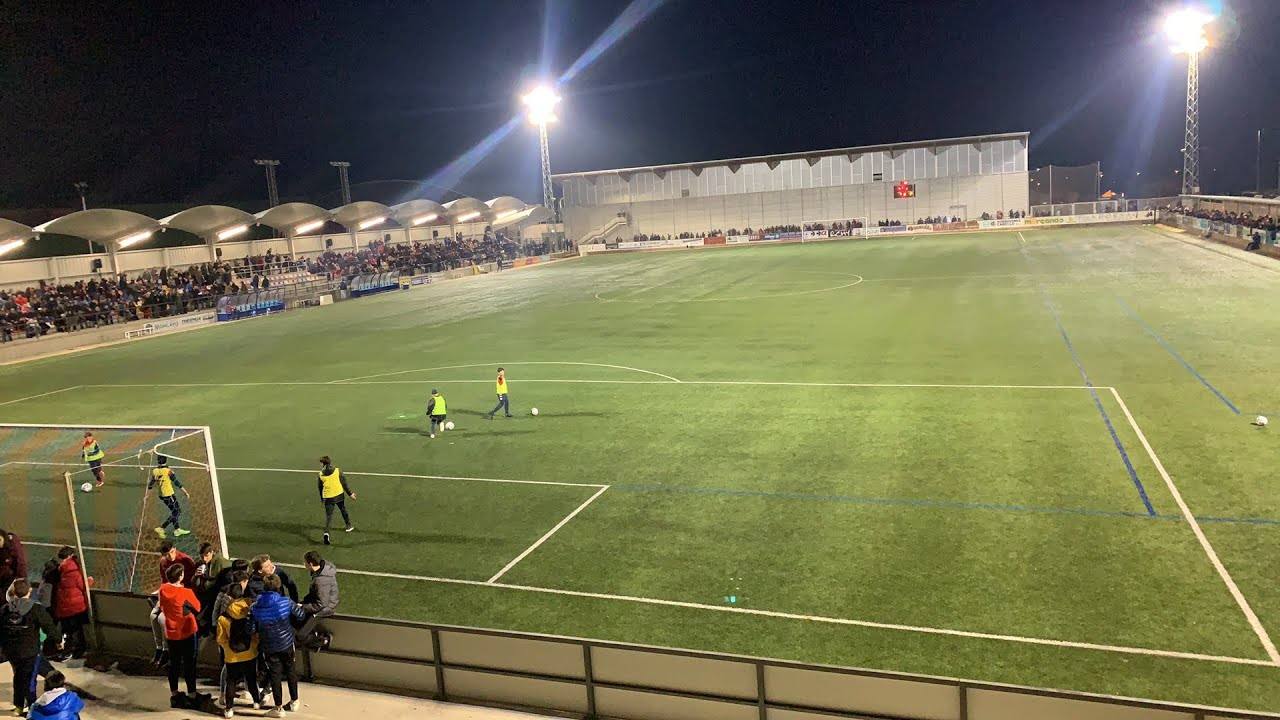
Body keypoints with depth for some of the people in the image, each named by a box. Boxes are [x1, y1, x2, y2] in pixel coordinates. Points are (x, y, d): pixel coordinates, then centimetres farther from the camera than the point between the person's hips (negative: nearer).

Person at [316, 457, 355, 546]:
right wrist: (350, 493, 9)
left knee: (328, 515, 2)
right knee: (343, 510, 24)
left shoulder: (320, 475, -5)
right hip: (339, 495, 1)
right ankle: (349, 526, 41)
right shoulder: (338, 471, -7)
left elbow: (319, 488, 7)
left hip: (328, 498, -1)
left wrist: (322, 499, 22)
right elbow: (344, 483, -2)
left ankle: (326, 532, -19)